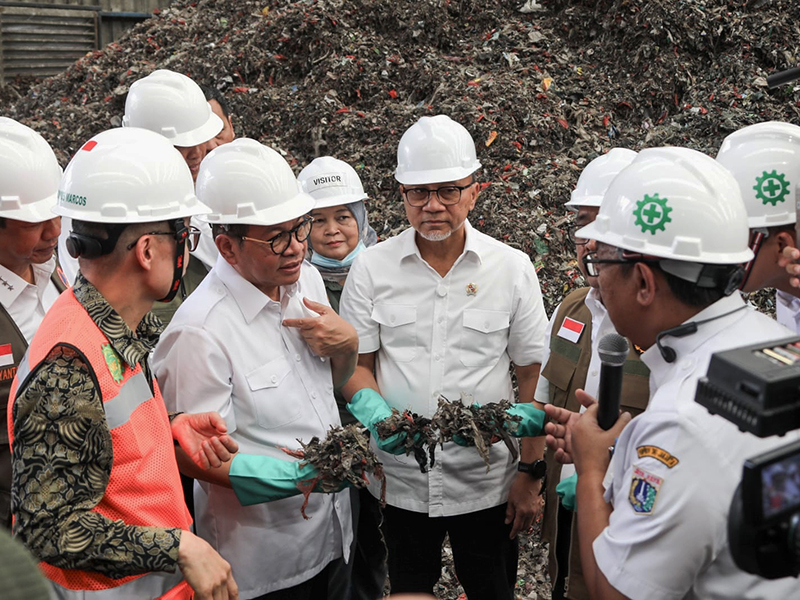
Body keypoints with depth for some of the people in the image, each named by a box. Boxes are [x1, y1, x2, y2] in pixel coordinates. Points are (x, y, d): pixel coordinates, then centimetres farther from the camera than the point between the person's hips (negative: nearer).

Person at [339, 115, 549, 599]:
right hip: (399, 479, 1)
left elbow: (533, 377, -1)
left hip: (487, 484, 0)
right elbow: (355, 365, 0)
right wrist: (378, 416, -20)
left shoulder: (513, 268, -5)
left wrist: (532, 474, -2)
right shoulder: (371, 268, -4)